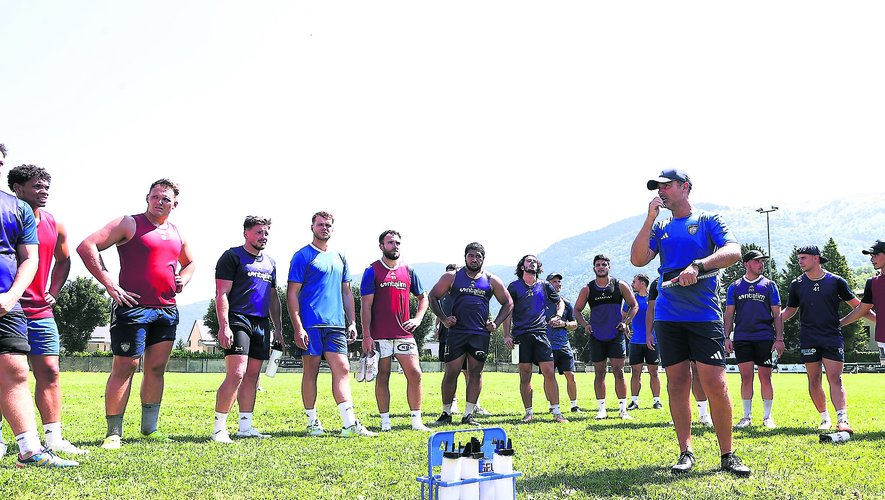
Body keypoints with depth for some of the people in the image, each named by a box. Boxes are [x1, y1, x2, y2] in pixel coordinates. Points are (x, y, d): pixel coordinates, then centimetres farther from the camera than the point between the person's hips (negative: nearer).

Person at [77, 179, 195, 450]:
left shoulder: (176, 234, 16)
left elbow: (189, 262, 35)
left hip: (167, 310, 6)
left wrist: (183, 278, 11)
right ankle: (113, 433, 3)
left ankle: (149, 427, 21)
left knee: (156, 368, 10)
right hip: (133, 307, -6)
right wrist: (109, 284, -16)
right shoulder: (130, 224, -3)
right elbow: (86, 247, -11)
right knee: (125, 367, -5)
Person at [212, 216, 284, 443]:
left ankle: (245, 427, 14)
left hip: (262, 323, 7)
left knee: (252, 376, 8)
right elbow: (221, 294, -8)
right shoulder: (232, 256, -1)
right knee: (236, 374, -15)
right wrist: (224, 326, -18)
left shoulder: (270, 263, 20)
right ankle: (219, 429, -9)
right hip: (238, 320, -7)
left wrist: (278, 328, 18)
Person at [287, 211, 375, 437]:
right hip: (311, 324, -5)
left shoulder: (339, 258, 17)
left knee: (342, 369, -2)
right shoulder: (303, 256, -1)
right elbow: (292, 294, -5)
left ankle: (350, 423, -4)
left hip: (336, 325, 5)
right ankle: (312, 422, 12)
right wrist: (298, 328, -13)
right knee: (311, 371, 2)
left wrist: (352, 322, 12)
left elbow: (346, 292, 22)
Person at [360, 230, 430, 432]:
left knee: (415, 374, -2)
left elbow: (423, 297, 23)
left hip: (404, 334, 4)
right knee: (382, 377, 3)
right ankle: (385, 421, 11)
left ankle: (416, 420, 7)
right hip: (380, 336, -3)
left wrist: (418, 319, 7)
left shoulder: (408, 271, 12)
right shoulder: (372, 271, 0)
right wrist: (366, 335, -10)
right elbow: (366, 305, -4)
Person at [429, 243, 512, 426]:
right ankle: (446, 413, 11)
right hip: (456, 332, -1)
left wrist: (496, 323, 5)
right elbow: (433, 297, 9)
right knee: (451, 372, -2)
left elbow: (508, 303, 16)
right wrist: (443, 318, -2)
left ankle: (469, 414, 11)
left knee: (475, 373, 4)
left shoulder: (492, 281, 9)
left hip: (481, 334, 2)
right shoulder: (452, 277, 5)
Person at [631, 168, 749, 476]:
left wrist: (697, 266, -25)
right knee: (677, 384, 4)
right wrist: (650, 219, -2)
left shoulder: (708, 220, 5)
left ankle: (727, 455, 5)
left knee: (715, 385, -7)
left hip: (705, 315, -3)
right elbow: (638, 259, 3)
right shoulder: (660, 228, 16)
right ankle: (685, 453, 13)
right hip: (668, 316, 4)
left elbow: (734, 251, -10)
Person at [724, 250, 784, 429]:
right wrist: (727, 337, 1)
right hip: (742, 338, 1)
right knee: (746, 378, 2)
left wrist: (779, 339, -2)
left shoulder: (769, 285, 7)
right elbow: (729, 314, 10)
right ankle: (747, 416, 10)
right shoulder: (735, 287, 9)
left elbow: (777, 314, 6)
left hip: (765, 338, 0)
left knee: (765, 378, 1)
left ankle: (767, 416, 12)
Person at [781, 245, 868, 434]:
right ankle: (825, 418, 16)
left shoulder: (836, 281, 1)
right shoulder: (797, 284, 7)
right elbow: (790, 310, 18)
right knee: (814, 381, 4)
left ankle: (842, 420, -18)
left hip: (833, 337, -2)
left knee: (835, 379, -11)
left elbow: (857, 305, 10)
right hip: (808, 339, 2)